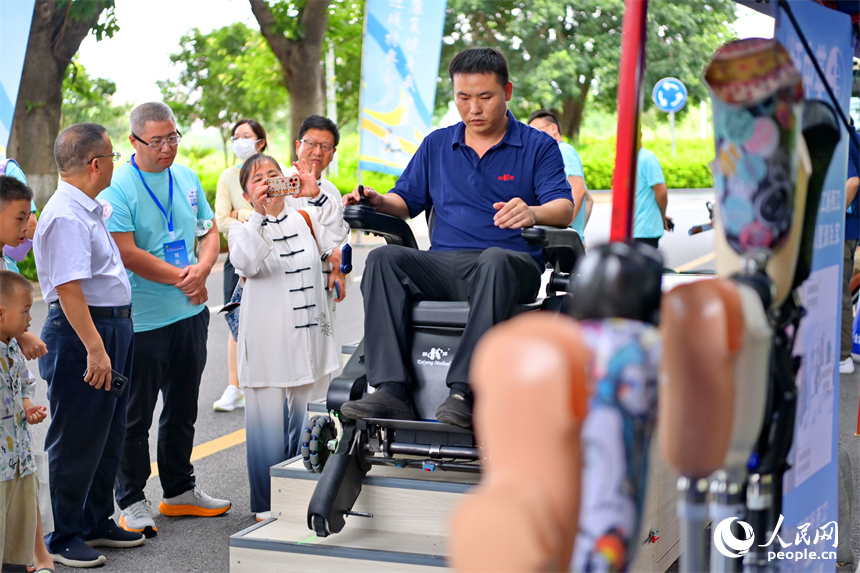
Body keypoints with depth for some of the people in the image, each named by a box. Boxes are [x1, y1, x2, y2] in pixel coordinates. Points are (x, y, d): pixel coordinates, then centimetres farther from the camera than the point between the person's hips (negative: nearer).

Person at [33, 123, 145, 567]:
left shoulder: (88, 210, 12)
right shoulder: (66, 216, -20)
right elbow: (69, 289, -26)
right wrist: (94, 348, -29)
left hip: (111, 328, 10)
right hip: (80, 332, -10)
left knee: (108, 435, 19)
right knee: (77, 441, 0)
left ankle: (97, 522, 34)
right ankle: (64, 538, 13)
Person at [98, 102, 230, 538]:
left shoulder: (187, 179, 9)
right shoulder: (118, 188, -12)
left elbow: (210, 231, 13)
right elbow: (128, 254, -18)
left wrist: (202, 269, -8)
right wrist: (182, 278, -14)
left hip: (191, 313, 7)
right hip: (142, 319, -6)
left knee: (182, 410, 16)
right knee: (135, 415, 2)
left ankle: (179, 490, 29)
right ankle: (131, 501, 13)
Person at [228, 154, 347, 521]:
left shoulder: (304, 219, 10)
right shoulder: (245, 229, 0)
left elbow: (334, 239, -7)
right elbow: (246, 262, -20)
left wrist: (317, 195, -17)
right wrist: (263, 214, -28)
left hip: (310, 335, 4)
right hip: (267, 343, -4)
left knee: (307, 420, 12)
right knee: (268, 422, 0)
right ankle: (266, 503, 11)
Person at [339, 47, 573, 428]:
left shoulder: (538, 147, 10)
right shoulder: (436, 145, 22)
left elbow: (564, 209, -4)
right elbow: (407, 201, 22)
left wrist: (533, 213, -27)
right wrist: (378, 202, -2)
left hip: (514, 265, -4)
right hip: (442, 265, 4)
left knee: (496, 261, -40)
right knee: (383, 258, -25)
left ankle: (464, 392, -46)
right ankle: (391, 392, -37)